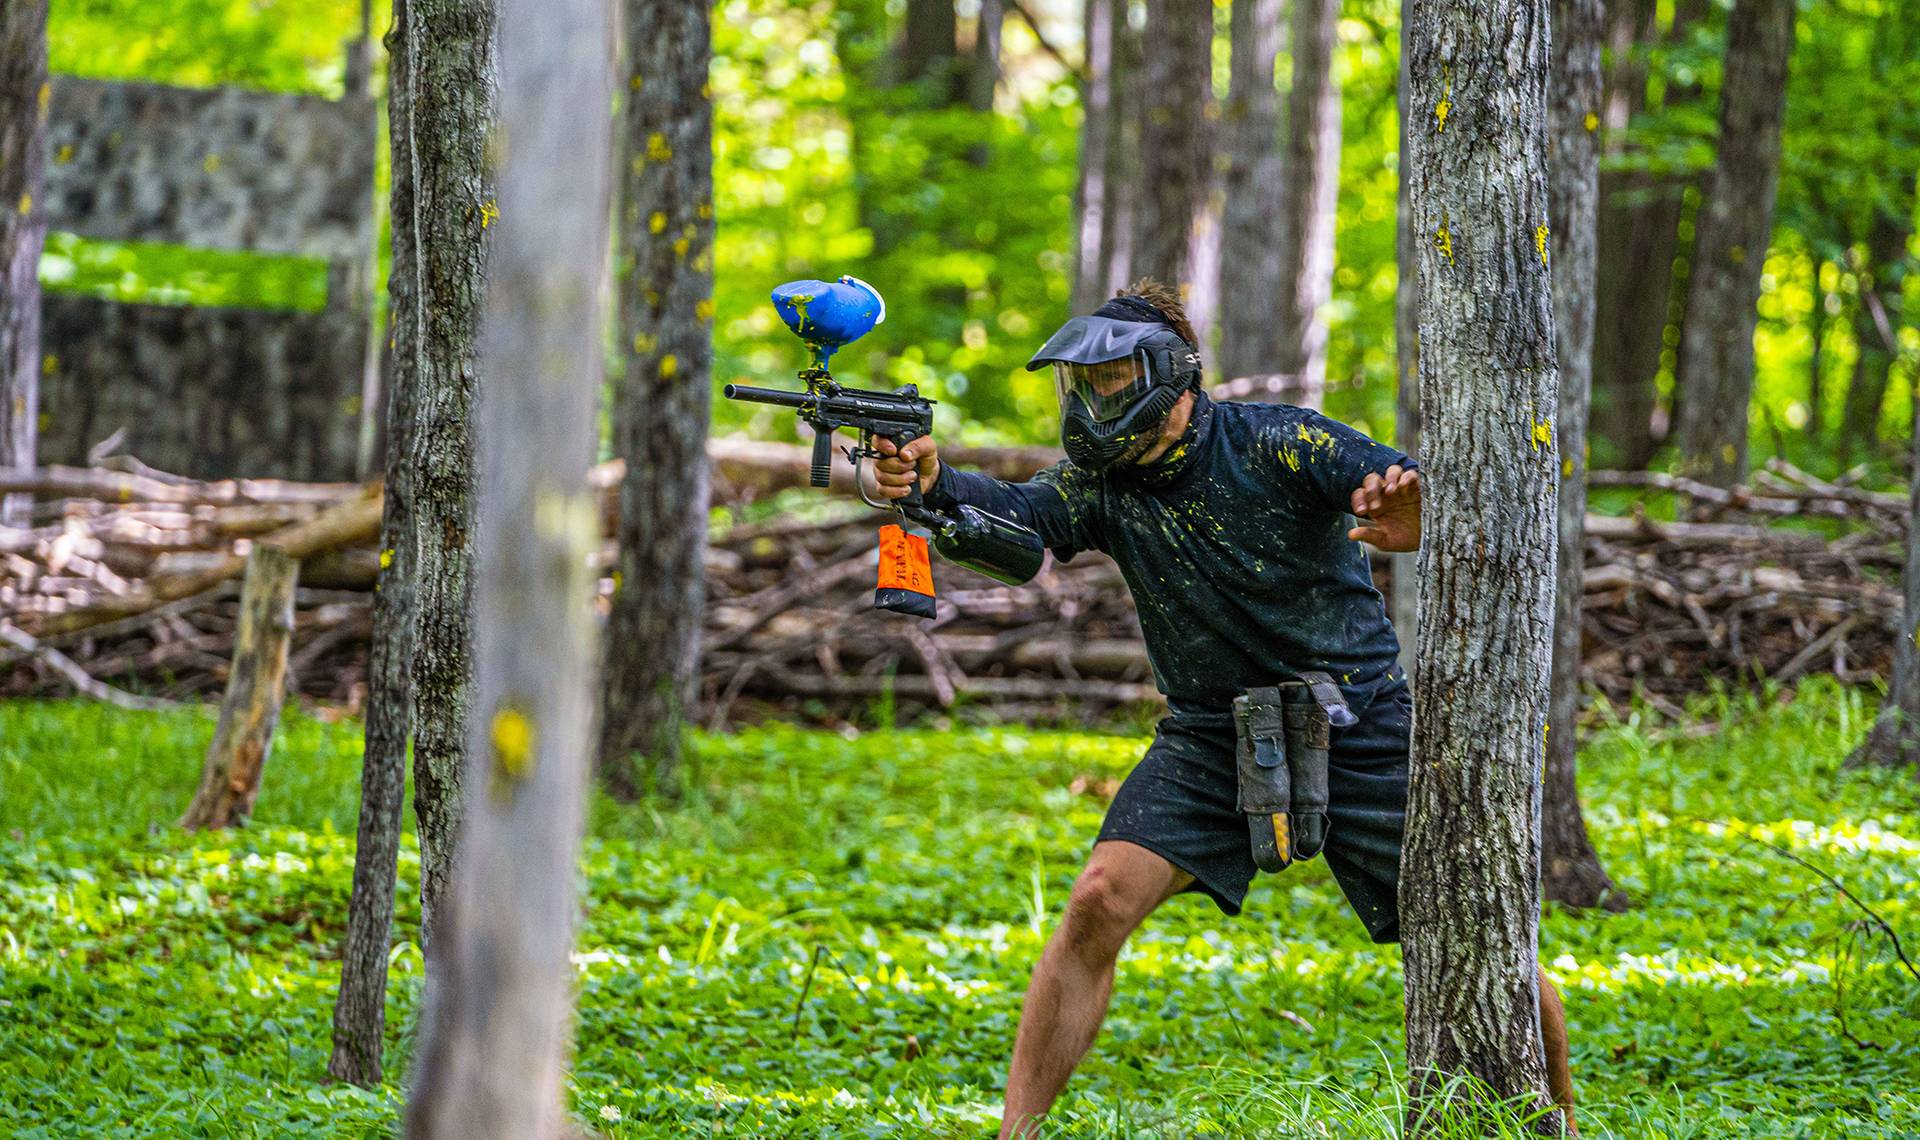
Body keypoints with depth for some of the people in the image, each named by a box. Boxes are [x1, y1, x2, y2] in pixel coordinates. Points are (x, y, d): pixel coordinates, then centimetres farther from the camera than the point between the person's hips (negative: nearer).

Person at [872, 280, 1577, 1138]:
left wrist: (1421, 517, -51)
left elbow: (1425, 492, -26)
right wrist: (932, 481, -47)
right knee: (1099, 904, -19)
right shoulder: (1101, 484, -6)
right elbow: (1011, 515, -25)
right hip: (1211, 741, 2)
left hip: (1359, 736, -2)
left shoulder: (1277, 445, -16)